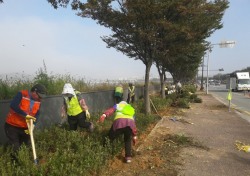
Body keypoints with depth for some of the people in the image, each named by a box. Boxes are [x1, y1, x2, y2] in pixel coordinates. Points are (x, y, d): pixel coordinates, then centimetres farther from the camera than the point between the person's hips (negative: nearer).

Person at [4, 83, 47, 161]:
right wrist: (25, 115, -30)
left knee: (28, 145, 14)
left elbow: (37, 114, -2)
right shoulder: (21, 94, -18)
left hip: (25, 128, 5)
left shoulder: (38, 101, -2)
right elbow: (13, 106, -30)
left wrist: (33, 125, -17)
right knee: (15, 148, 1)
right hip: (12, 126, -5)